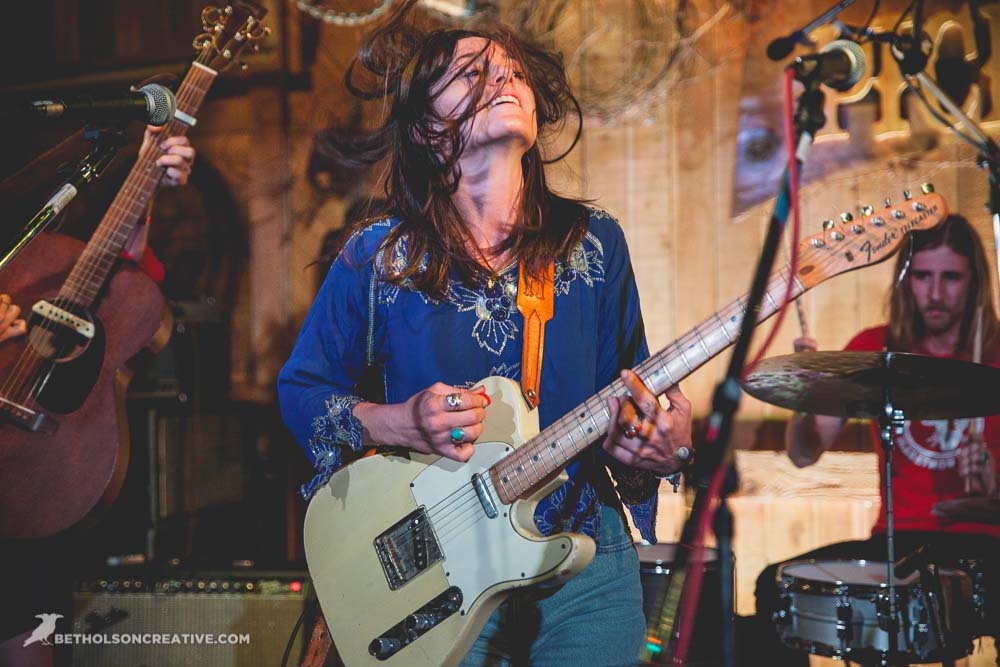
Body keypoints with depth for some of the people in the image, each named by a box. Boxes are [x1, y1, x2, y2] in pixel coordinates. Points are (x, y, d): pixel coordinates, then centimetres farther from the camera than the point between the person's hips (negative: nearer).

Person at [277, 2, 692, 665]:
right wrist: (398, 424, -13)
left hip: (585, 558, 2)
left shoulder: (593, 243, 1)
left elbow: (630, 399, 5)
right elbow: (301, 390, 5)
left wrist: (660, 444, -17)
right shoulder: (378, 258, -3)